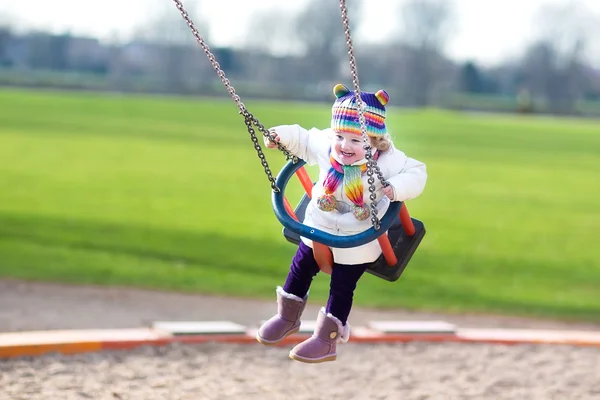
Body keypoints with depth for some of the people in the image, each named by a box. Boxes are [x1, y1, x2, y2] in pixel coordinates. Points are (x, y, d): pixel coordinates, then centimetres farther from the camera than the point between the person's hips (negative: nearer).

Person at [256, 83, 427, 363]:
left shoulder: (387, 160, -25)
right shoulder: (325, 146, -14)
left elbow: (416, 173, -20)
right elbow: (304, 139, 5)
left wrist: (397, 188, -37)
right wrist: (282, 136, -7)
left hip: (358, 239, -4)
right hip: (319, 227, 4)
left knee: (341, 287, 5)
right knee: (300, 270, 18)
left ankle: (326, 340, 20)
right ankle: (287, 318, 41)